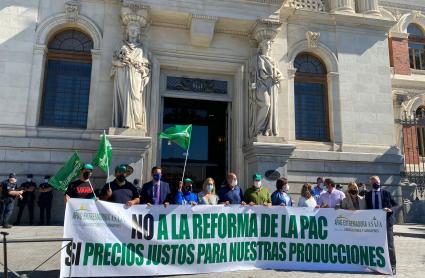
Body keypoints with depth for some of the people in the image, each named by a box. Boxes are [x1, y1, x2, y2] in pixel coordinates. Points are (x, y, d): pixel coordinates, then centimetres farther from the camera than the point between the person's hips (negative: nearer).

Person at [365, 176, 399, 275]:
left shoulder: (386, 193, 2)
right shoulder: (368, 195, 7)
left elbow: (397, 205, 1)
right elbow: (367, 208, 10)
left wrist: (390, 209, -20)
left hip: (386, 222, -2)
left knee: (389, 245, 0)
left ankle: (392, 266, 10)